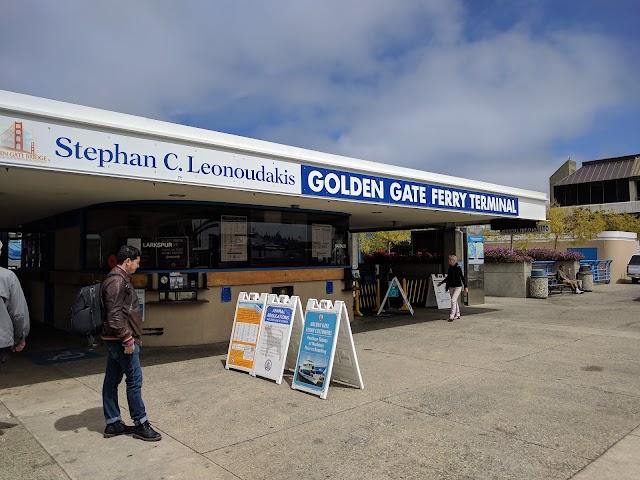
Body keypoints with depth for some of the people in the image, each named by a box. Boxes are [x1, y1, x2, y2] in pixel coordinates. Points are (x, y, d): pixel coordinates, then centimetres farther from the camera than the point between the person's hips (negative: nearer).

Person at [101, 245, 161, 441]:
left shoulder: (119, 279, 15)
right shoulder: (117, 281, -18)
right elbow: (115, 315, -24)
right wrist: (128, 339, -21)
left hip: (115, 340, 11)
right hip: (120, 339, -11)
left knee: (112, 380, 13)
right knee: (135, 379, -3)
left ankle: (112, 423, 23)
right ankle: (140, 424, 7)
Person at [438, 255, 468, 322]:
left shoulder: (458, 268, -12)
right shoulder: (450, 268, 5)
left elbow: (462, 277, -10)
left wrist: (465, 287, -11)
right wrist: (441, 283, 23)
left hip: (457, 287, -7)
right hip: (451, 287, 7)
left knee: (453, 300, -15)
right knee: (455, 301, 14)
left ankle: (452, 315, -12)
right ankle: (457, 315, 26)